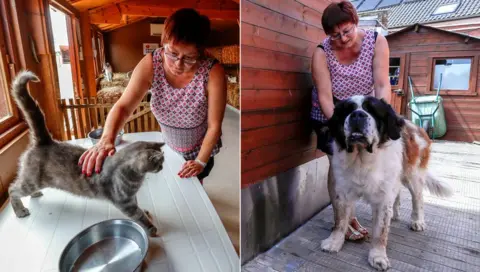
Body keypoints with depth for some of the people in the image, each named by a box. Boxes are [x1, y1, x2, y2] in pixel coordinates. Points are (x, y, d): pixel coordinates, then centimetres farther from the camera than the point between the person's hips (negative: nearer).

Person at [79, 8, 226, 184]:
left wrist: (200, 161, -21)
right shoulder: (150, 65, -25)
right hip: (169, 147, 3)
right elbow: (123, 106, -27)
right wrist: (107, 139, -45)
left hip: (200, 150, -3)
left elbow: (214, 125, -25)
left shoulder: (213, 73, -33)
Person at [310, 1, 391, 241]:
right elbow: (325, 97, -25)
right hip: (330, 114, -2)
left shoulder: (376, 41, -17)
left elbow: (382, 85, -22)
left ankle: (349, 216, 21)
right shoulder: (322, 53, -22)